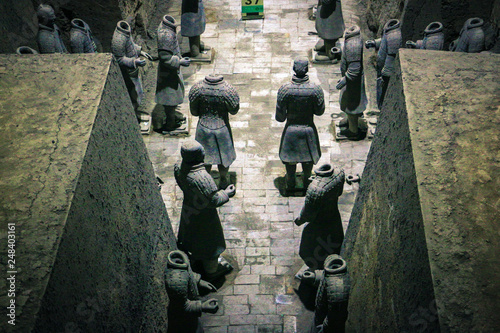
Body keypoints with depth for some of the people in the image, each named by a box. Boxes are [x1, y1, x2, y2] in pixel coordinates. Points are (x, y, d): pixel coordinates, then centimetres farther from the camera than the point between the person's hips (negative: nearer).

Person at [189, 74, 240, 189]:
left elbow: (194, 112, -6)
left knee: (205, 155, 22)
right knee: (223, 155, 21)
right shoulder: (227, 90, -22)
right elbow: (234, 110, -8)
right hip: (222, 128, -1)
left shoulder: (198, 88, -16)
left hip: (204, 127, 2)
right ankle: (224, 182, 40)